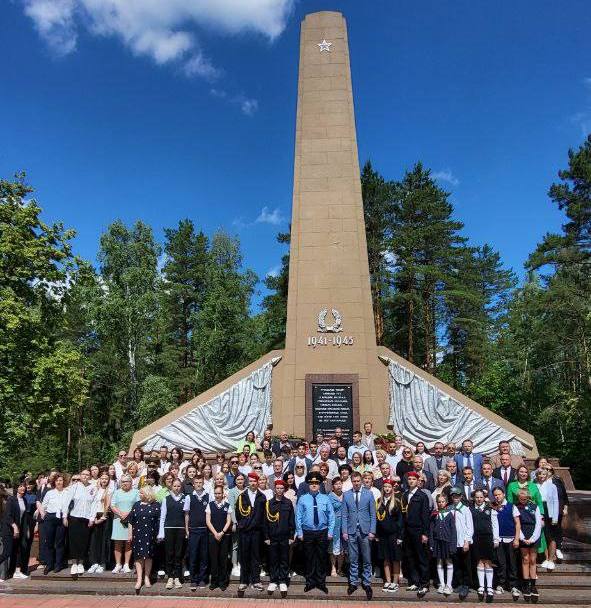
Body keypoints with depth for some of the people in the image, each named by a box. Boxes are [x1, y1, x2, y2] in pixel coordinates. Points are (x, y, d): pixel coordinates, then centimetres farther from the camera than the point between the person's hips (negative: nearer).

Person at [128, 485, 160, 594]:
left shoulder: (156, 505, -2)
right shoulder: (137, 505, 6)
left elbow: (159, 521, 1)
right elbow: (131, 520, 8)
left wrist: (158, 534, -2)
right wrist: (130, 534, 4)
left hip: (150, 535, -2)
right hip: (138, 534, 2)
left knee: (148, 556, 4)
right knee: (139, 556, 0)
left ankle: (147, 577, 15)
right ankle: (139, 579, 5)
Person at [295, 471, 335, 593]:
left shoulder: (326, 499, 1)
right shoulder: (303, 499, -2)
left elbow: (331, 516, 2)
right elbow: (298, 517, -1)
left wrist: (330, 532, -4)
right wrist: (299, 532, -4)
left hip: (322, 533, 1)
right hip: (307, 533, 0)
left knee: (322, 558, 9)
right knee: (309, 558, 9)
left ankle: (321, 583, 23)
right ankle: (310, 582, 24)